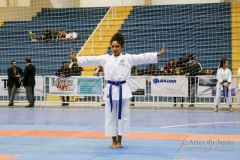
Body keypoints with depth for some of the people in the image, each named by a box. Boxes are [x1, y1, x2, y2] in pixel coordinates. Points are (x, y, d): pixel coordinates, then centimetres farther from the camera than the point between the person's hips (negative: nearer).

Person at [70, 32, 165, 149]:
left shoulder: (128, 58, 1)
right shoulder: (105, 58, 8)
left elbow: (143, 58, -6)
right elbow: (91, 60, 7)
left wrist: (158, 54, -15)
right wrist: (76, 59, 0)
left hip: (122, 90, -2)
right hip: (110, 90, 2)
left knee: (122, 115, 4)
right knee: (110, 116, 6)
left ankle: (119, 141, 17)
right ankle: (114, 141, 18)